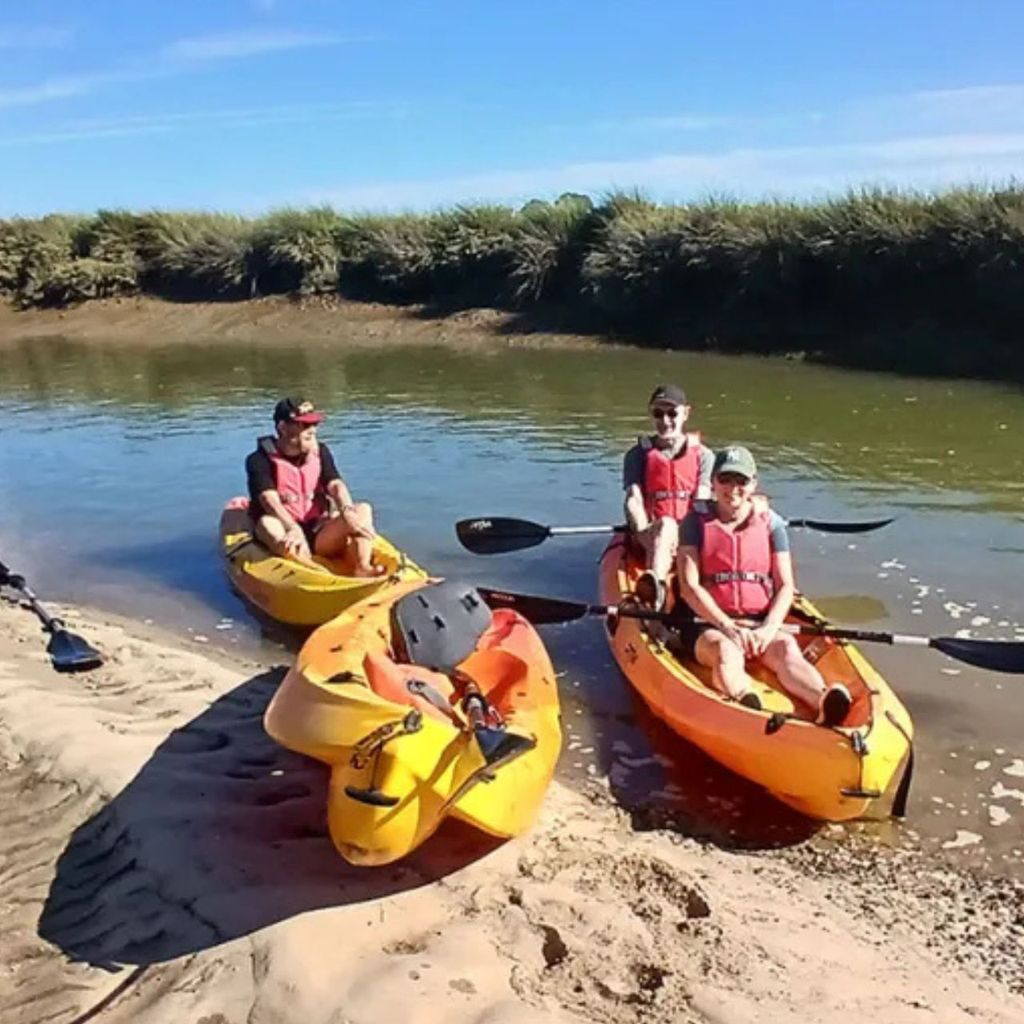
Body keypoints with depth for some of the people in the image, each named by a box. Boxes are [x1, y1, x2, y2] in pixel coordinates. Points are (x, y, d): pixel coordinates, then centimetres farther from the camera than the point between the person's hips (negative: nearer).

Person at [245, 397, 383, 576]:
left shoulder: (320, 452, 9)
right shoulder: (260, 460, -5)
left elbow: (335, 485, -7)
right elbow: (269, 499, -22)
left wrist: (347, 512, -29)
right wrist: (293, 528, -41)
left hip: (319, 535, 4)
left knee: (363, 509, -16)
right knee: (267, 523, -36)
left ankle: (362, 568, -41)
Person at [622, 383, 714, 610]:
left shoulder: (703, 455, 11)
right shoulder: (638, 454, 11)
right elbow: (633, 500, -3)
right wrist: (645, 532, -23)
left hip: (689, 535, 0)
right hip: (649, 534, 0)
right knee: (666, 525, -36)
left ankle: (654, 584, -67)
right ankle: (655, 585, -67)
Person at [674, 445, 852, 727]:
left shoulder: (771, 523, 10)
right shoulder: (696, 522, 3)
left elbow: (786, 586, 5)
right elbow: (689, 586, -5)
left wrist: (768, 629, -14)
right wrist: (728, 626, -17)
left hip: (761, 623, 2)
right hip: (707, 624, -2)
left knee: (786, 648, -30)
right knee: (726, 650, -35)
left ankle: (824, 704, -59)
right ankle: (746, 707, -66)